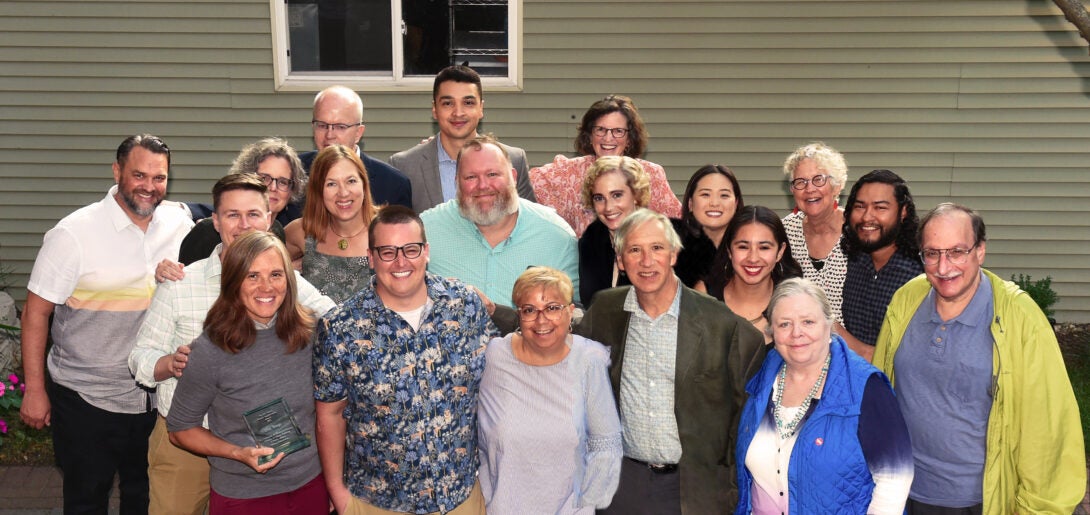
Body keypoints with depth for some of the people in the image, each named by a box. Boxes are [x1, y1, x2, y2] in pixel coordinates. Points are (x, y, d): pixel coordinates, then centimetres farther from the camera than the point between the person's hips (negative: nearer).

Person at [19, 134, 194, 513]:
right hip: (86, 399, -4)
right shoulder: (74, 234, -15)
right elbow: (36, 313, -9)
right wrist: (34, 390, -8)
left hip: (155, 395, 4)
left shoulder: (180, 223, -2)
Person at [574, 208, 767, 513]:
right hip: (625, 480, 2)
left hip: (695, 486, -2)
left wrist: (730, 472, 1)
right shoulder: (605, 310, 0)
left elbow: (747, 402, -1)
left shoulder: (720, 322, -8)